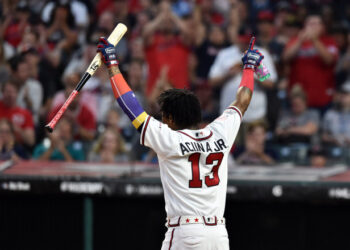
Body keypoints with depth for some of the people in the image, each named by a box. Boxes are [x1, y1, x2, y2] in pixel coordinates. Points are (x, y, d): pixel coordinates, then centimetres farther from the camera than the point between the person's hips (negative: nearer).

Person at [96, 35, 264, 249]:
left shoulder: (169, 140, -3)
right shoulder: (220, 134, 7)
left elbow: (130, 104, 2)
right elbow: (242, 103, 25)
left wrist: (112, 65, 11)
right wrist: (249, 66, 42)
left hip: (185, 233, -4)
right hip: (219, 233, 5)